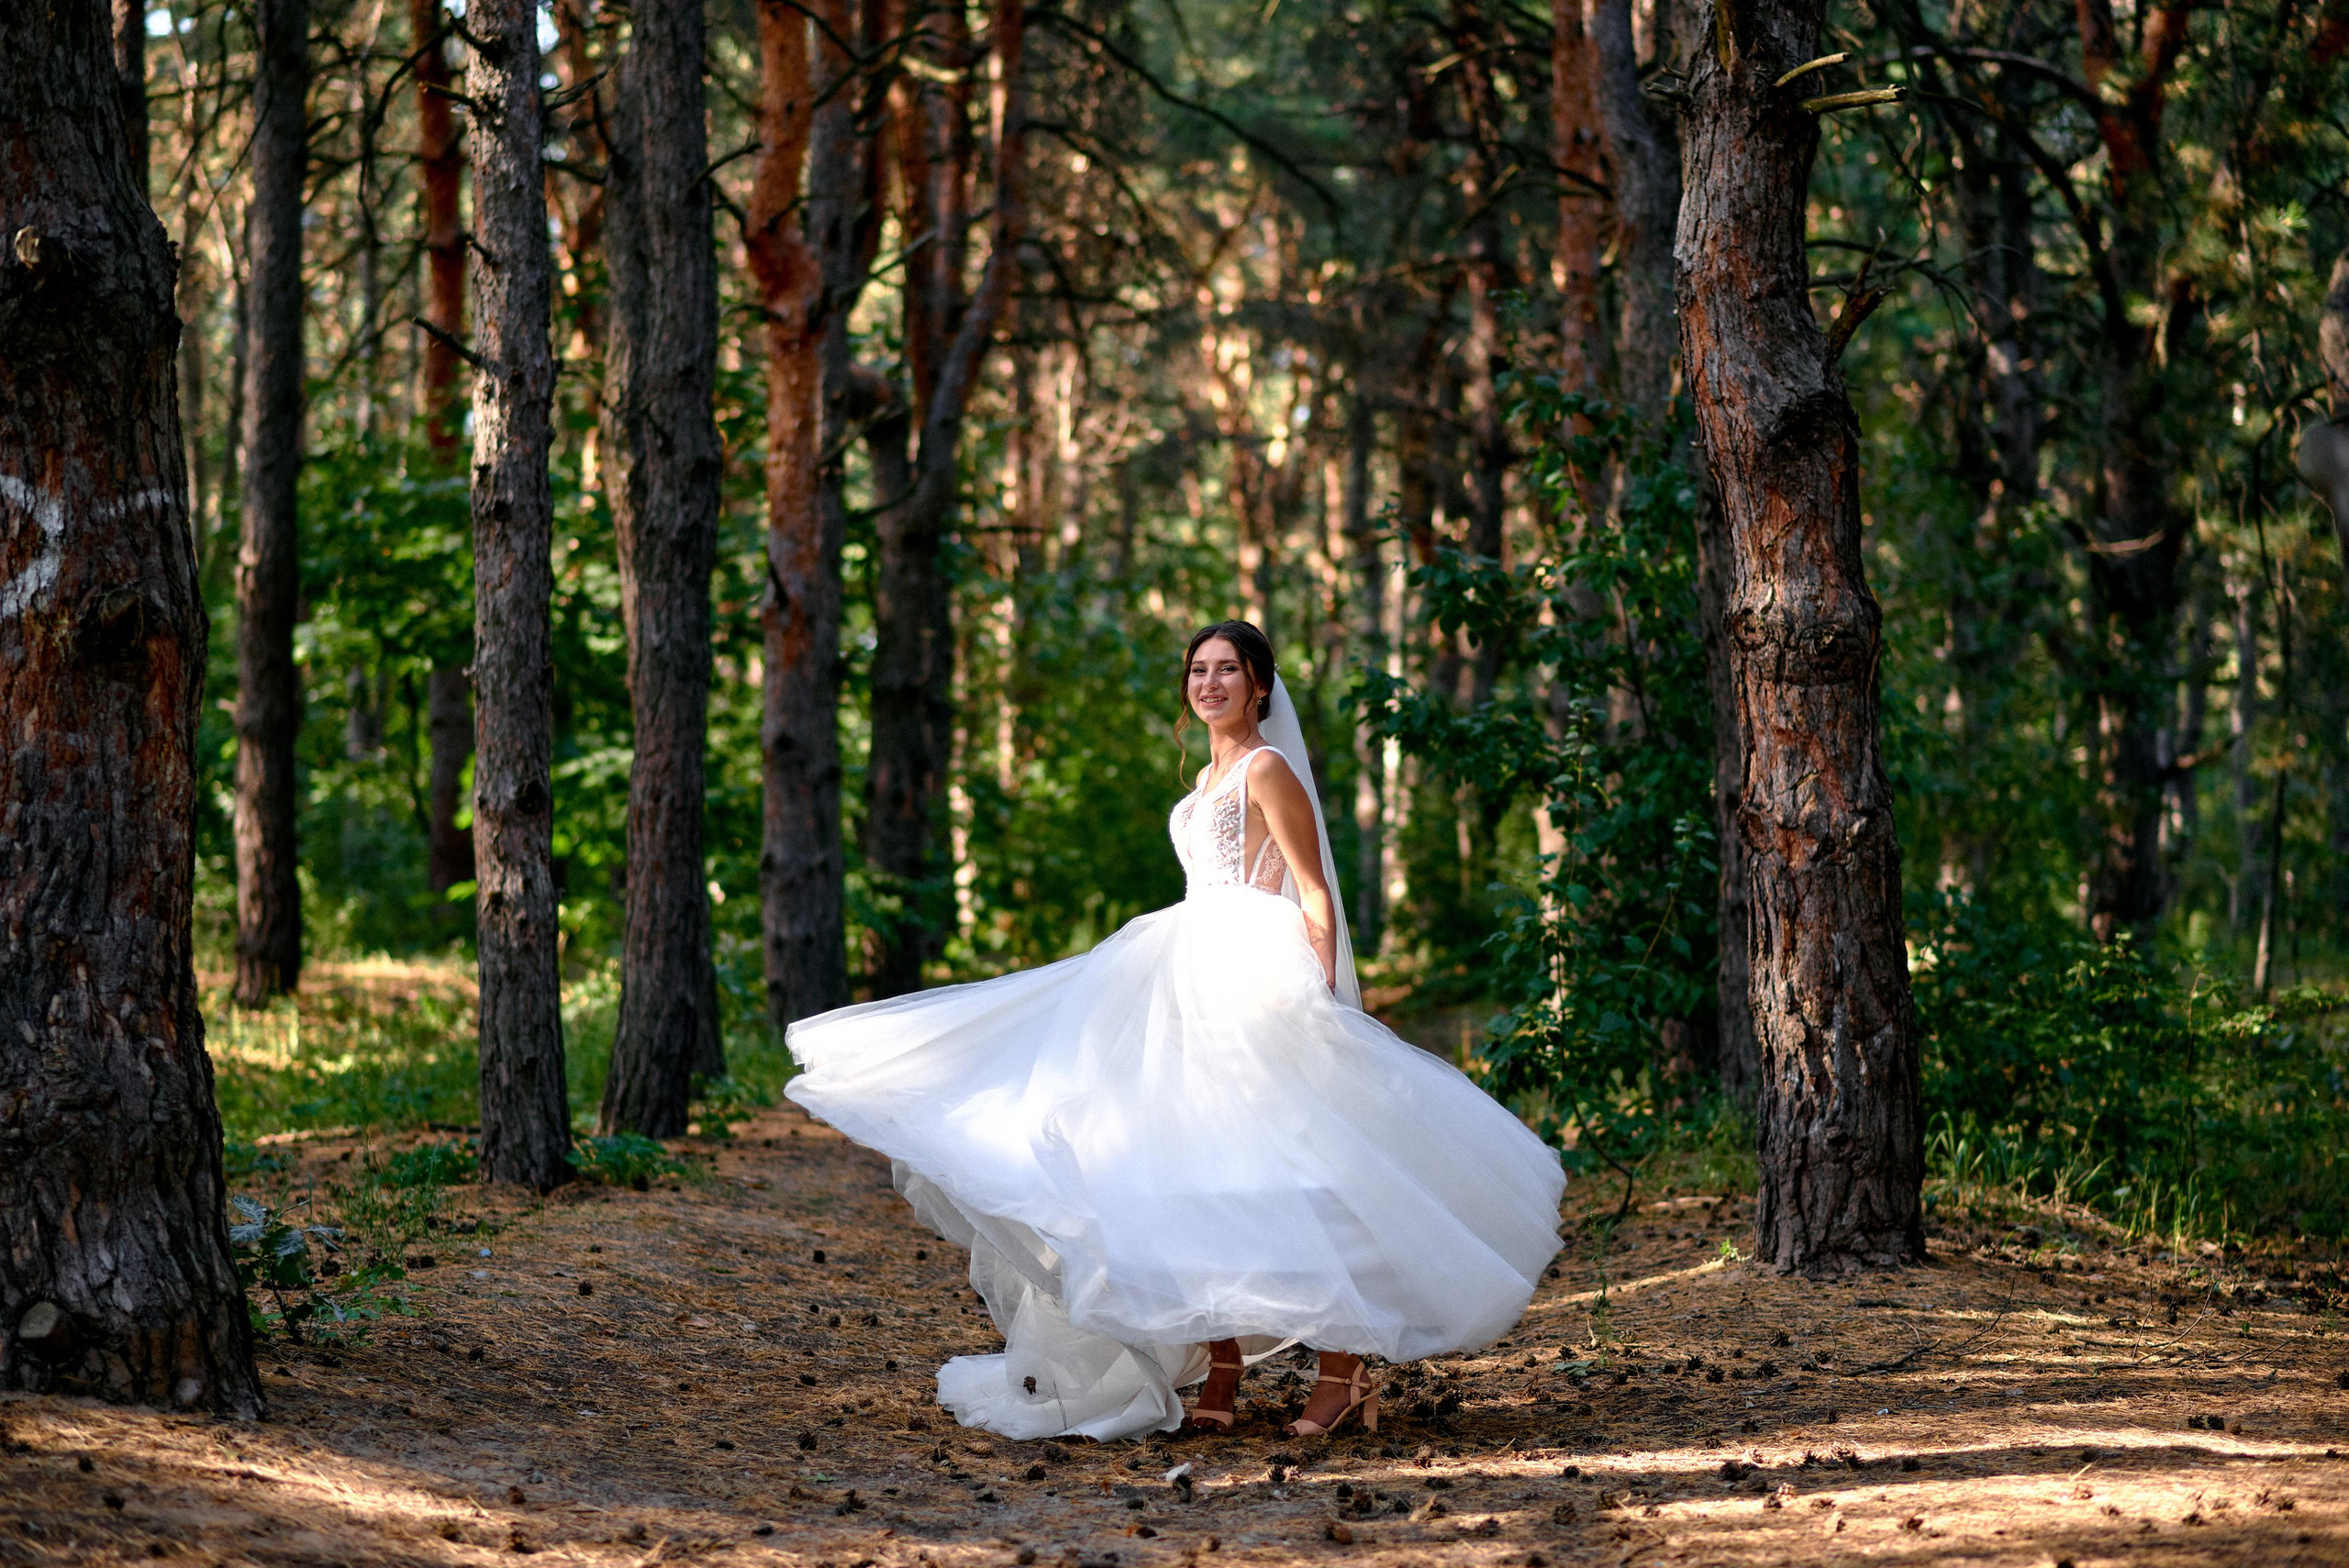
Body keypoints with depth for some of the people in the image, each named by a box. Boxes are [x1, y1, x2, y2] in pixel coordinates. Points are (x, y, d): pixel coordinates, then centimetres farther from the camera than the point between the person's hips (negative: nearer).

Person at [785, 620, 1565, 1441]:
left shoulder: (1267, 769, -7)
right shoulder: (1210, 779, 19)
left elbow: (1316, 897, -10)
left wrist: (1323, 1003, -17)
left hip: (1257, 986, -9)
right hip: (1196, 983, 9)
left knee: (1272, 1177, -11)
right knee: (1205, 1178, 4)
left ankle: (1343, 1372, -7)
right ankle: (1220, 1381, 6)